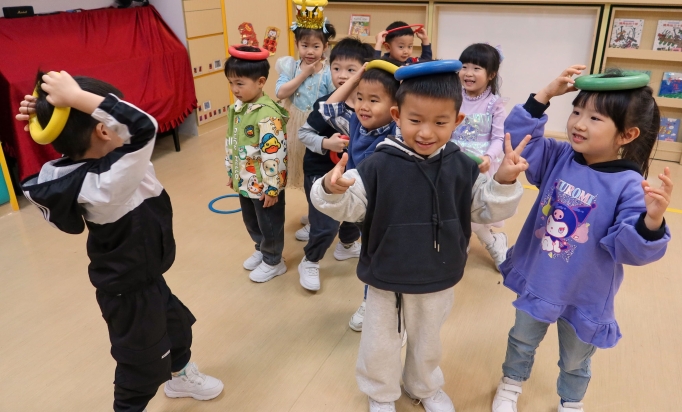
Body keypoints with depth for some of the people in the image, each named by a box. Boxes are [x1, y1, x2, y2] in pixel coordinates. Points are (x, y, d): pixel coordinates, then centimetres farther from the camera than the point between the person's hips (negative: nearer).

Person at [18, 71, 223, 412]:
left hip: (142, 276, 9)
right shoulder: (107, 183, -38)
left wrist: (50, 115, -12)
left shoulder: (80, 169, -11)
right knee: (142, 361, 14)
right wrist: (76, 97, -42)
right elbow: (143, 125, -47)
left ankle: (179, 375, 58)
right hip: (130, 290, -9)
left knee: (176, 323, 31)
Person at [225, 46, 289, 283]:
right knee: (250, 221, 25)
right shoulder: (237, 108, 2)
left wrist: (272, 188, -22)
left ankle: (273, 262, 31)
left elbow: (274, 154, -26)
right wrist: (231, 172, 17)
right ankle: (261, 250, 48)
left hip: (264, 184, -8)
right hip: (244, 181, 9)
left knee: (269, 225, 11)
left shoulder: (268, 115, -26)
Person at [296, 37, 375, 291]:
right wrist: (326, 143, -29)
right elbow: (303, 134, -14)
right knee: (326, 224, -6)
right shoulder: (325, 105, -21)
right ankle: (309, 263, 21)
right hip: (321, 172, -5)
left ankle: (347, 245, 52)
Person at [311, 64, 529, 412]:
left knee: (427, 342, 27)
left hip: (438, 281, 3)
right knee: (380, 344, 19)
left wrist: (504, 183, -20)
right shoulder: (379, 165, -20)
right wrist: (332, 190, -38)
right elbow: (349, 208, -17)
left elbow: (487, 211, -2)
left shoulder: (462, 167, -10)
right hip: (386, 280, -2)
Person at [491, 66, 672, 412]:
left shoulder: (629, 186, -24)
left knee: (576, 361, 24)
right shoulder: (558, 157, -10)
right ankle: (510, 384, 54)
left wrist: (652, 219, -47)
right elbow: (518, 139, -12)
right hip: (537, 281, 3)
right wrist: (545, 95, -20)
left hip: (585, 296, -3)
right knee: (522, 341, 26)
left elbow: (630, 249, -26)